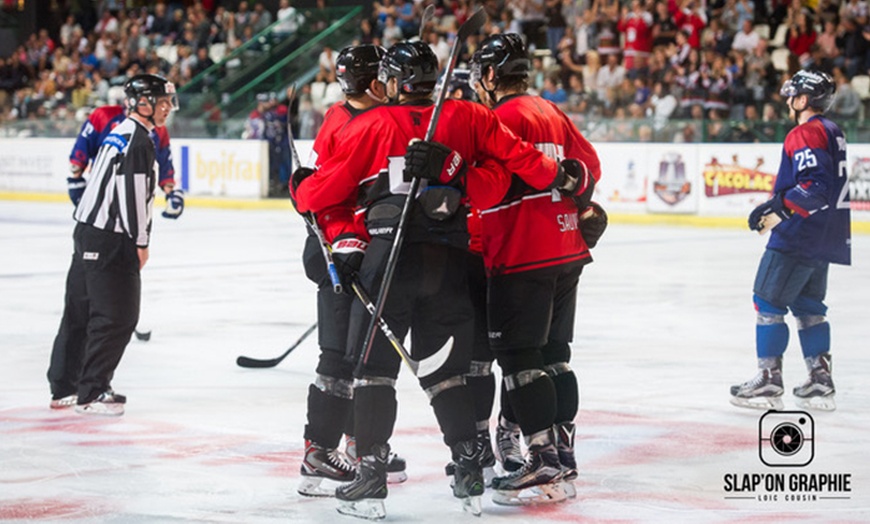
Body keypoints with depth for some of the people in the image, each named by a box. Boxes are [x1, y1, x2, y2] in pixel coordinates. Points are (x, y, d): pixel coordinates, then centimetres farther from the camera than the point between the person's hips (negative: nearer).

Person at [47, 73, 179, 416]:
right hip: (110, 240, -10)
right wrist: (141, 242, -13)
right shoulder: (139, 140, -14)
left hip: (87, 232, 10)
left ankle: (63, 387, 22)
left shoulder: (119, 133, 17)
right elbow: (134, 194, -19)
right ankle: (91, 393, -4)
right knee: (117, 316, -6)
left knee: (79, 310, 14)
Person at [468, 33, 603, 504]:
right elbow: (588, 163, 22)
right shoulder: (552, 114, 15)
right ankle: (562, 450, 19)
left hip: (521, 256, -9)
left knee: (519, 358, -6)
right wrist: (582, 206, 35)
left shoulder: (504, 118, -11)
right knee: (553, 353, 15)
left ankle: (545, 461, -9)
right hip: (567, 252, 9)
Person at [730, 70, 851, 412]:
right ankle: (821, 382, 15)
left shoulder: (805, 134, -15)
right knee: (807, 306, 16)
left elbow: (815, 185, -26)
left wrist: (780, 210, -26)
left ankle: (769, 380, -4)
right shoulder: (833, 133, 16)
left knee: (768, 301, -4)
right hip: (824, 239, 10)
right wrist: (778, 203, 21)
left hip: (799, 237, -10)